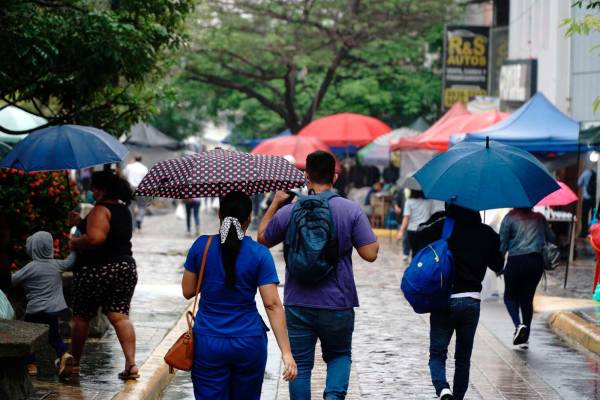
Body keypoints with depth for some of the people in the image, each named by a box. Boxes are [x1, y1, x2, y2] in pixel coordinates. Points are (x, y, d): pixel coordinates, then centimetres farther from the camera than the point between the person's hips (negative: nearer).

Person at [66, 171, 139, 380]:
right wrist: (82, 223, 22)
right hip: (125, 267, 7)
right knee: (120, 316, 2)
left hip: (97, 270, -7)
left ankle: (73, 363, 20)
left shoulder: (100, 210, -14)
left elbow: (95, 238, -28)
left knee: (81, 317, 8)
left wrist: (76, 243, -10)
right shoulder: (123, 210, 14)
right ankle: (131, 363, -13)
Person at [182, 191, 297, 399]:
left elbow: (187, 292, 5)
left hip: (208, 343, 0)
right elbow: (273, 305, -11)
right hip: (249, 343, 0)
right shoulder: (259, 254, -7)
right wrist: (286, 353, -11)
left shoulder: (201, 246, -4)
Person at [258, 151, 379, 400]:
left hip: (298, 305, 0)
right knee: (339, 355, 20)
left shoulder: (289, 211, -5)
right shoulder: (351, 210, -8)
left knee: (300, 366, 9)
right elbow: (370, 254, -10)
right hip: (338, 304, 0)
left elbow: (262, 239, 12)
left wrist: (275, 203, 18)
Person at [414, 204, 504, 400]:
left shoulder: (443, 226, -7)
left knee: (437, 353, 6)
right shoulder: (487, 233, 2)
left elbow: (418, 237, -12)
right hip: (472, 301, 2)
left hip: (444, 300, -2)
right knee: (463, 357, 15)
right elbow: (498, 266, 11)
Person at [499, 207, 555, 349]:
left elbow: (502, 243, -2)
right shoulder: (539, 218, 10)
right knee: (527, 298, 11)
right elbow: (551, 238, 13)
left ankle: (518, 324, -16)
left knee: (510, 296, 12)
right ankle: (525, 338, 10)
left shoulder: (510, 217, 0)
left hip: (516, 261, -3)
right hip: (537, 262, 3)